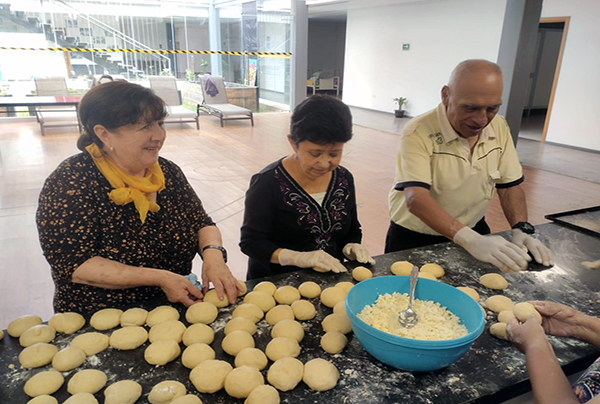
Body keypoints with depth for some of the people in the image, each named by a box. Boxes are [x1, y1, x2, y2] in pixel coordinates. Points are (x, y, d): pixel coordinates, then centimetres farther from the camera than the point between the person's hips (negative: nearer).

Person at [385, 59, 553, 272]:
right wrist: (470, 240, -43)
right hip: (415, 239, -4)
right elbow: (416, 199, -33)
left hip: (474, 230, 5)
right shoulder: (418, 133, -23)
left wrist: (522, 230, -13)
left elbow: (509, 185, 4)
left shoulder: (499, 127, -2)